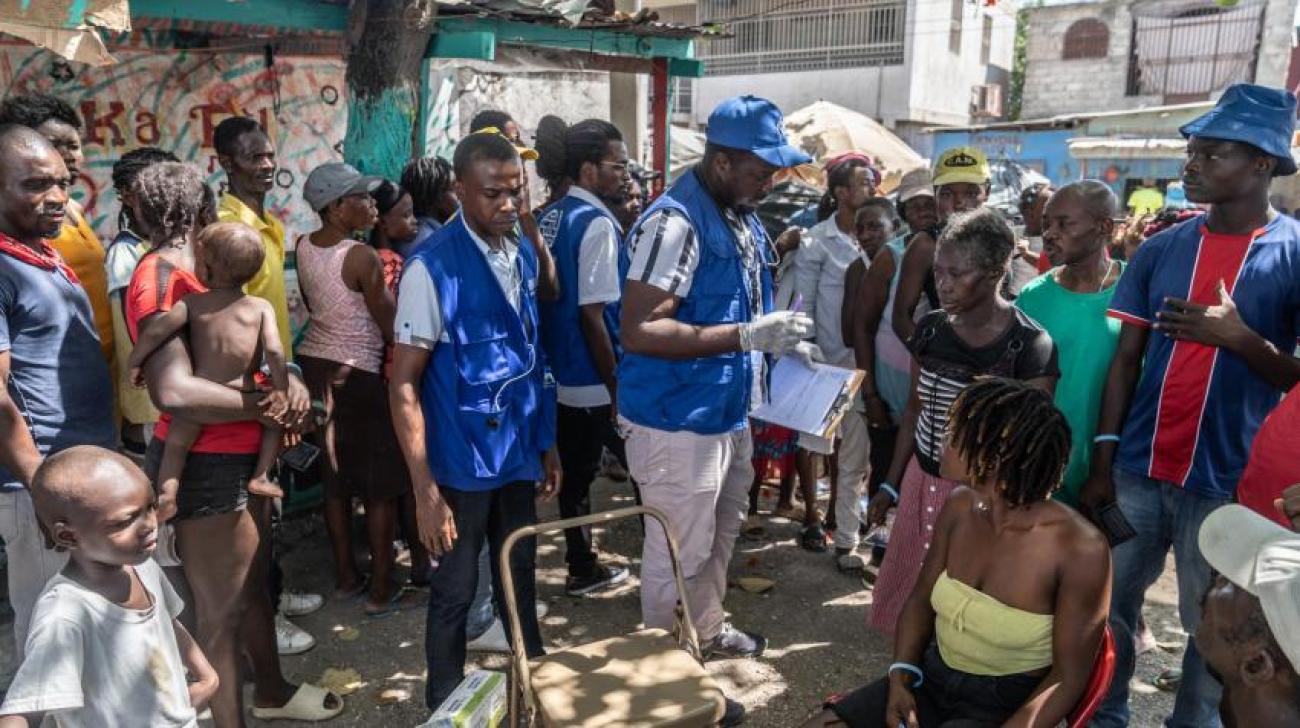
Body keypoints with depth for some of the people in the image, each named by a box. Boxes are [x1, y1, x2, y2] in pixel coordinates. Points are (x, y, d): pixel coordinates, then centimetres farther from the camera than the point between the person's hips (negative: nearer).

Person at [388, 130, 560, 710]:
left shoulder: (524, 254, 3)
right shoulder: (432, 267, -17)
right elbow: (403, 385, -16)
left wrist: (547, 442, 13)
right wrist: (425, 491, -19)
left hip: (518, 452, 6)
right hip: (462, 459, -6)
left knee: (520, 576, 22)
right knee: (455, 591, 11)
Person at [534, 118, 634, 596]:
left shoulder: (549, 217, 9)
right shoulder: (597, 223, -17)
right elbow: (593, 315, -21)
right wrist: (617, 387, -16)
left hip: (559, 377, 9)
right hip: (596, 383, -8)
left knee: (576, 474, 16)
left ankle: (582, 568, 27)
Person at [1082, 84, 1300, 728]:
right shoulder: (1159, 251, 3)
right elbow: (1127, 359, 4)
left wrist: (1239, 337, -24)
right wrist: (1101, 463, 0)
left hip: (1228, 480, -3)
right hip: (1137, 468, 3)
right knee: (1109, 604, 12)